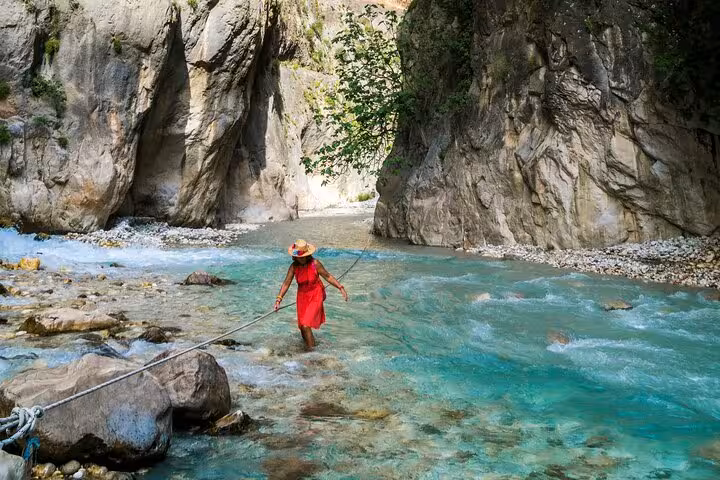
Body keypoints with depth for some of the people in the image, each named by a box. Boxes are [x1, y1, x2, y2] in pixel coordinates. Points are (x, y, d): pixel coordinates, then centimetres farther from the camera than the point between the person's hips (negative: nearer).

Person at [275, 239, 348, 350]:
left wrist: (341, 288, -13)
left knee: (305, 325, -15)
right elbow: (286, 283, -9)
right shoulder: (294, 266, -9)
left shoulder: (315, 264, -17)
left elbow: (328, 276, -8)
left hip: (315, 297, -4)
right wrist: (279, 299, -18)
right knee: (302, 326, 11)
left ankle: (310, 347, 4)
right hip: (302, 296, 4)